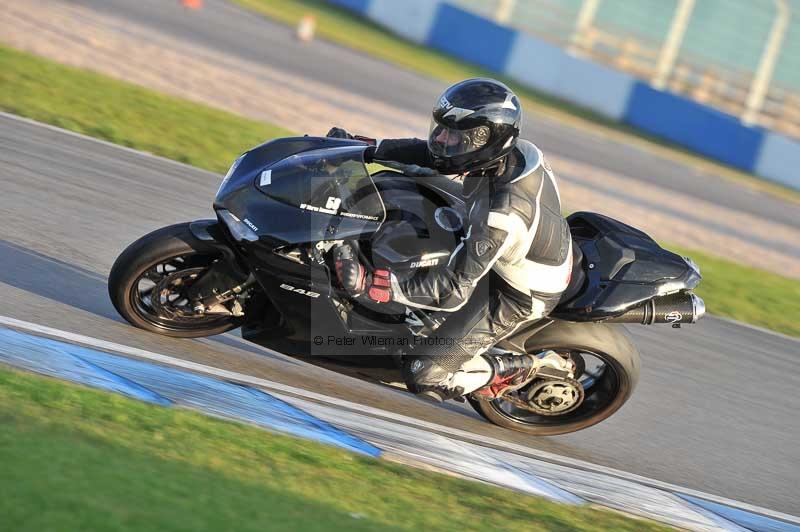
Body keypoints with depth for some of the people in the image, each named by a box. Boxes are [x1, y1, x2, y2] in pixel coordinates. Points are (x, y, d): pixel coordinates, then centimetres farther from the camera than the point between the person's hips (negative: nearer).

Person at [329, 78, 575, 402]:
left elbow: (455, 289, -37)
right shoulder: (508, 150, -17)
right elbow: (430, 153, 0)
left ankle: (511, 372, 9)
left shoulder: (502, 214, -40)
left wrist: (371, 284, -42)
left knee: (422, 374, -8)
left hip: (514, 298, -8)